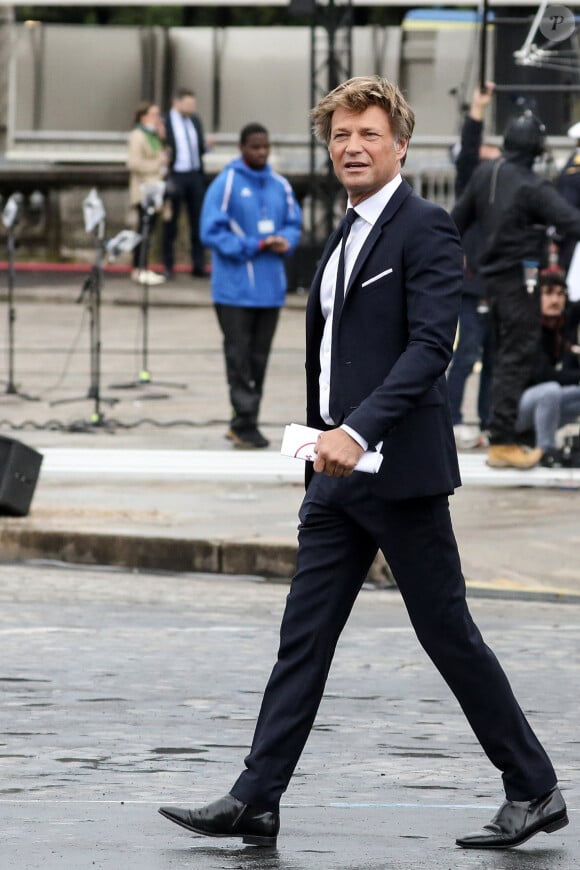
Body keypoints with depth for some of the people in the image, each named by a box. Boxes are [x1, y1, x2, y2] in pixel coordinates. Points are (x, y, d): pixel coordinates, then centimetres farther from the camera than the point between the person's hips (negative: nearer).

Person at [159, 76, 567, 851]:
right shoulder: (345, 238, 17)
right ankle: (255, 802, 2)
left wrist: (360, 431, -29)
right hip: (337, 473, 8)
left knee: (448, 633, -1)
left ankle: (535, 790, 10)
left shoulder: (425, 229, -10)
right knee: (304, 636, 4)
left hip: (400, 471, -8)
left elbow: (431, 345, -20)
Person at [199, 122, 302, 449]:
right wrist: (255, 246, -16)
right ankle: (245, 422, -4)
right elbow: (212, 231, -11)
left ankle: (244, 423, 16)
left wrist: (285, 240, -8)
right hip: (235, 285, -5)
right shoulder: (226, 184, -7)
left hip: (270, 287, 5)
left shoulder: (280, 186, 9)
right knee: (239, 357, -6)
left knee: (259, 357, 8)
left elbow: (294, 224, 16)